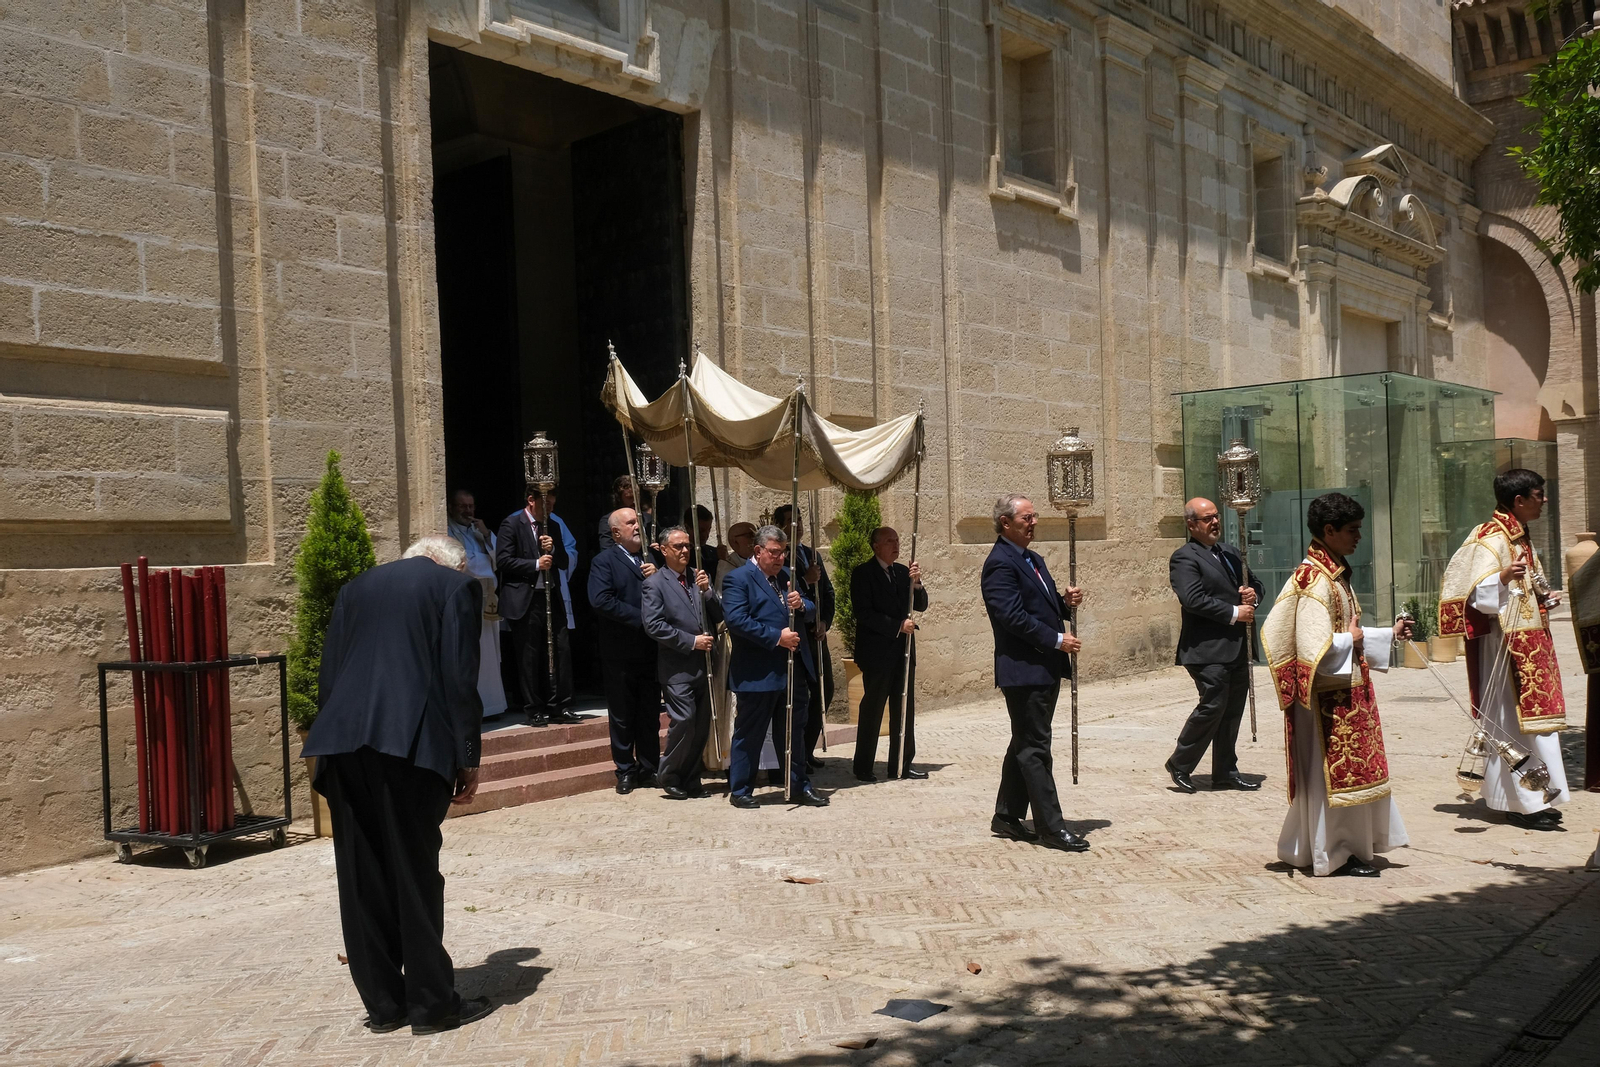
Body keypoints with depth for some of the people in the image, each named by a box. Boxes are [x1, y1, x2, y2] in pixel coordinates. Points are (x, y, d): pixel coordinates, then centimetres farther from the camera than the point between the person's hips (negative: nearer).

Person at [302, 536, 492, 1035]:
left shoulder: (356, 587, 22)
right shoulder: (456, 585, 6)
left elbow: (327, 675, 17)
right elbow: (459, 678, -3)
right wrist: (467, 758, 1)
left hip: (344, 740, 5)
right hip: (411, 743, -5)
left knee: (362, 877, 10)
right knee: (415, 873, 3)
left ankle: (383, 1003, 18)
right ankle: (432, 1002, 11)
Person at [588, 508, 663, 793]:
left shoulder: (650, 559, 14)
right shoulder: (604, 561, -3)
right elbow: (600, 600, -18)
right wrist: (639, 618, -17)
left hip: (651, 649, 4)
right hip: (620, 653, -4)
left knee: (650, 714, 10)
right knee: (622, 716, 5)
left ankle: (649, 768, 20)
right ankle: (626, 771, 16)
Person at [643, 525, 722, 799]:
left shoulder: (701, 577, 12)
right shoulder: (655, 583, -4)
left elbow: (719, 616, 7)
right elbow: (653, 625, -13)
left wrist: (707, 590, -10)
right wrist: (691, 641, -14)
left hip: (704, 664, 6)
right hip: (677, 667, -6)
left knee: (702, 725, 8)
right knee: (683, 721, -12)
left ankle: (690, 779, 21)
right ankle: (669, 777, 7)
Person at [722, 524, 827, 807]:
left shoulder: (787, 576, 14)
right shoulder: (738, 579, -9)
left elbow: (811, 613, 16)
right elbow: (736, 620, -21)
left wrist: (801, 605, -9)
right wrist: (777, 637, -21)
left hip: (794, 670, 7)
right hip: (758, 674, -7)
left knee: (794, 731, 15)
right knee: (749, 733, 4)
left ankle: (800, 786, 25)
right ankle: (739, 791, 15)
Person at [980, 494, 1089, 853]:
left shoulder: (1033, 560, 17)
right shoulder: (1000, 563, -14)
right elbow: (1013, 616, -21)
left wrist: (1066, 602, 1)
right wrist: (1057, 640, -19)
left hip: (1045, 668, 10)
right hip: (1024, 670, -10)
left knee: (1025, 745, 15)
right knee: (1035, 748, -4)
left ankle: (1007, 816, 24)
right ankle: (1050, 826, 0)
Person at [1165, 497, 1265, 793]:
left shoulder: (1230, 553, 19)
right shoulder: (1184, 558, -8)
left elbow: (1256, 584, 26)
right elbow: (1193, 599, -21)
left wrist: (1253, 593, 1)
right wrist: (1234, 613, -17)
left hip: (1237, 647, 8)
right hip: (1209, 648, -8)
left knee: (1232, 711, 10)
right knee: (1213, 705, -11)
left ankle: (1225, 773, 19)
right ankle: (1179, 764, 6)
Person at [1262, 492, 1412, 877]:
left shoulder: (1335, 574, 12)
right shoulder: (1315, 580, -20)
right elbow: (1317, 647, -27)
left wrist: (1388, 635, 11)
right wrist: (1353, 639, -12)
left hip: (1348, 691, 10)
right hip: (1329, 696, -10)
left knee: (1350, 769, 16)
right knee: (1333, 771, 0)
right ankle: (1336, 854, 12)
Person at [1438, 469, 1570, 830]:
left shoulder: (1521, 538, 15)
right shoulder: (1491, 540, -15)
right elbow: (1478, 594, -24)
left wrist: (1545, 598, 9)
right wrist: (1502, 578, -41)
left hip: (1530, 643, 10)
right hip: (1506, 644, -10)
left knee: (1532, 716, 13)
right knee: (1514, 720, -7)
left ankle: (1537, 798, 20)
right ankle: (1522, 803, -1)